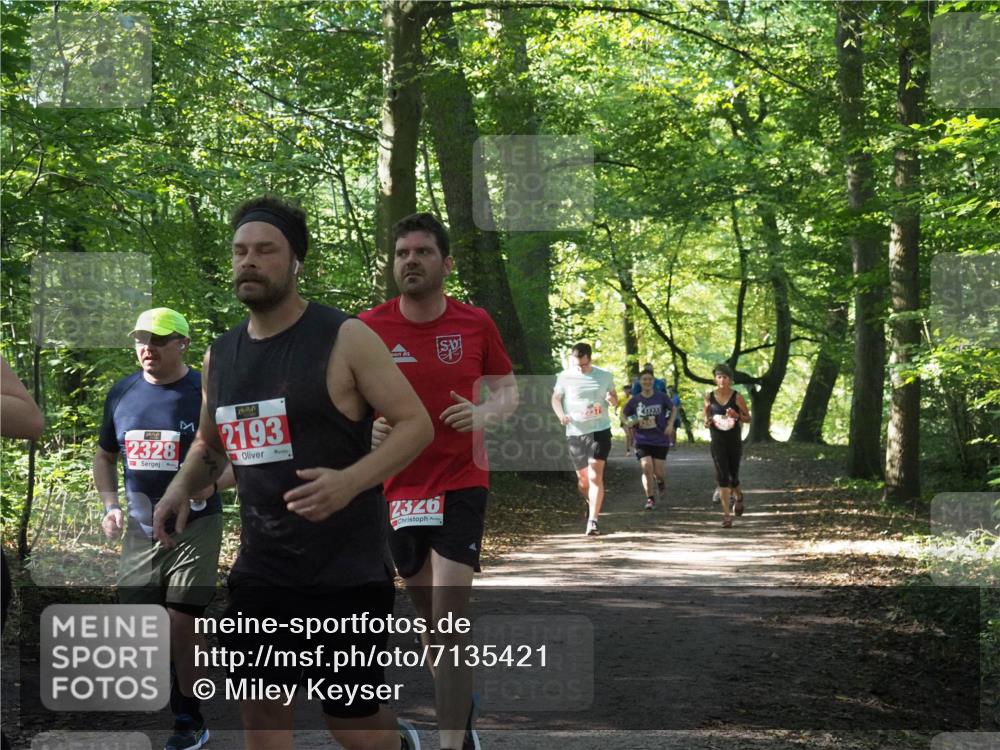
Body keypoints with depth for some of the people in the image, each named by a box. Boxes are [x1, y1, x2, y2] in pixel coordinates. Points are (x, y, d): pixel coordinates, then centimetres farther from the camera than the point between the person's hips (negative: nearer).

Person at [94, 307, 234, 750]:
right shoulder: (122, 394, 6)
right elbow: (104, 456, 18)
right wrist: (110, 506, 4)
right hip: (141, 529, 5)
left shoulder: (207, 393, -8)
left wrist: (214, 483, -24)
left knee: (183, 622, -6)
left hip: (195, 527, -5)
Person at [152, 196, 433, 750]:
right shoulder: (220, 355, 8)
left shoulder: (345, 339, -10)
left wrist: (350, 481, -27)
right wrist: (181, 487, 1)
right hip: (260, 569, 5)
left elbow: (416, 424, -11)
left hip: (347, 570, -5)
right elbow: (210, 443, 23)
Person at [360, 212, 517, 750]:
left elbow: (508, 390, 9)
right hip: (397, 489, 2)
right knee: (430, 616, 14)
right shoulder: (368, 328, -3)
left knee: (449, 619, -13)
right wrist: (368, 428, -15)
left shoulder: (476, 323, -2)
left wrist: (484, 413, -12)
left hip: (461, 485, -2)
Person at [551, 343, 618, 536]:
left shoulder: (605, 376, 2)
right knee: (582, 479, 12)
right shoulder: (566, 377, -1)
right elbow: (556, 398, 8)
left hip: (600, 431, -1)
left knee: (595, 476, -15)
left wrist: (612, 399, -11)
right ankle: (590, 501, 45)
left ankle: (593, 521, -16)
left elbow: (615, 401, 14)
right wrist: (561, 414, -12)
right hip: (575, 432, 2)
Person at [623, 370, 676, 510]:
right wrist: (636, 422, -9)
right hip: (642, 440, 0)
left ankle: (660, 483, 38)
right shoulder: (635, 400, -2)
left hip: (660, 440, 0)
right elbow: (624, 417, 10)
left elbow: (673, 409, 12)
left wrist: (670, 424, -2)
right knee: (647, 467, -16)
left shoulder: (661, 397, -4)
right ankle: (650, 499, -1)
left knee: (658, 472, 0)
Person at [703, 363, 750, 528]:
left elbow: (748, 418, 1)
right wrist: (707, 422, -10)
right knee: (722, 476, -9)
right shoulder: (709, 397, 0)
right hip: (717, 441, 0)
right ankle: (726, 514, -8)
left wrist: (736, 415, -18)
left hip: (734, 441, 0)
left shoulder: (737, 397, -5)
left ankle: (738, 496, 45)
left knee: (733, 475, 9)